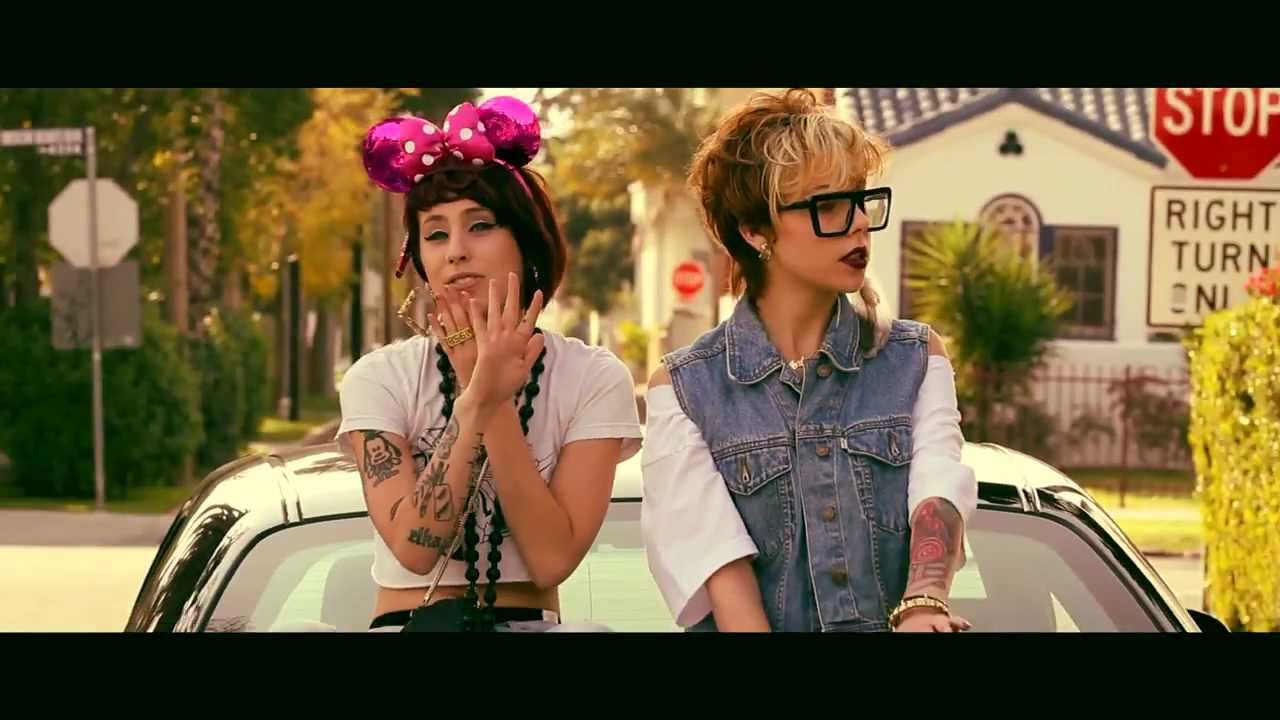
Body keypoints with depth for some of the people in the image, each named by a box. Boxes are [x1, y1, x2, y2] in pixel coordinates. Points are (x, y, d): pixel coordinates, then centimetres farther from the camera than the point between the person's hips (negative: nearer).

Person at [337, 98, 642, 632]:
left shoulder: (594, 379, -2)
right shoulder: (378, 379, -2)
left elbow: (552, 559, -11)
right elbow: (414, 547, -14)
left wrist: (497, 405, -18)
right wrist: (473, 400, -20)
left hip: (530, 622, 1)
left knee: (591, 633, -31)